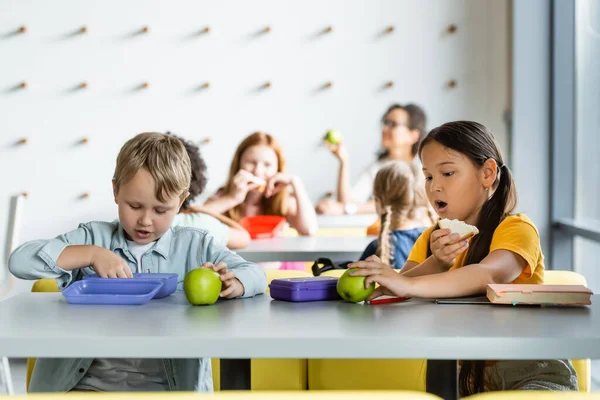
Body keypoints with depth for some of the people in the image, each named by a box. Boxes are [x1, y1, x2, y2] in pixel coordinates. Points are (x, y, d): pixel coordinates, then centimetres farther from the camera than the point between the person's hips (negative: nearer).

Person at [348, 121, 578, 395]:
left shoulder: (515, 228, -8)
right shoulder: (433, 238, 13)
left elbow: (488, 275, -31)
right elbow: (397, 292, -2)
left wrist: (409, 285, -45)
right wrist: (435, 264, -21)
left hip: (531, 373, -5)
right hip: (469, 373, 6)